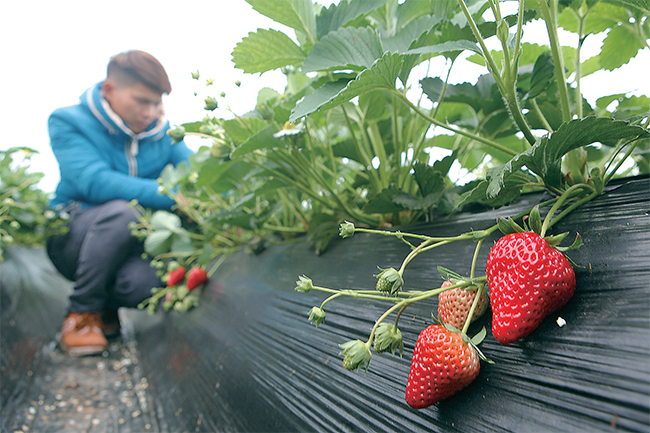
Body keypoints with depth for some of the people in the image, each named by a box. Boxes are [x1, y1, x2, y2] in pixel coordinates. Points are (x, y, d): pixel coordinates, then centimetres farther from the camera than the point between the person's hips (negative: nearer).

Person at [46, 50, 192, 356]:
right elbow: (95, 182, -26)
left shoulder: (161, 130, 4)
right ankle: (82, 312, -13)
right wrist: (171, 195, -35)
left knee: (143, 282, -31)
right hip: (74, 237, -2)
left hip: (134, 243, 3)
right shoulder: (68, 122, -9)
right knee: (120, 212, -35)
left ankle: (107, 306, 8)